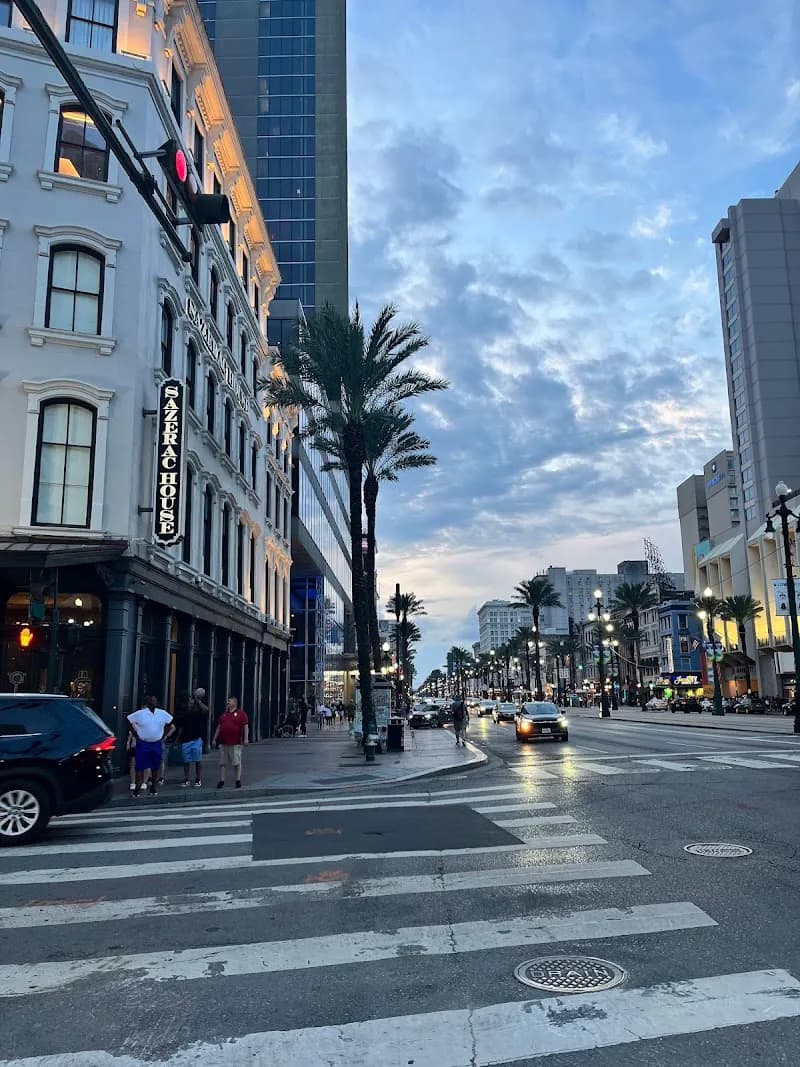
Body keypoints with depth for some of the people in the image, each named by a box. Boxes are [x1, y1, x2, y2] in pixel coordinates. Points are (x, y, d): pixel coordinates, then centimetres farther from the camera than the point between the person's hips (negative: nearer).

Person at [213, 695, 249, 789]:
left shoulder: (241, 714, -1)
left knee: (237, 763, 0)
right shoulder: (224, 714, 16)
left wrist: (246, 738, -15)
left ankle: (238, 781, 6)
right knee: (222, 763, 5)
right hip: (223, 743, 5)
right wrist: (214, 739, 17)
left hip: (236, 743, -5)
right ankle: (221, 781, 11)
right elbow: (219, 727, 20)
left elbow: (246, 727, -6)